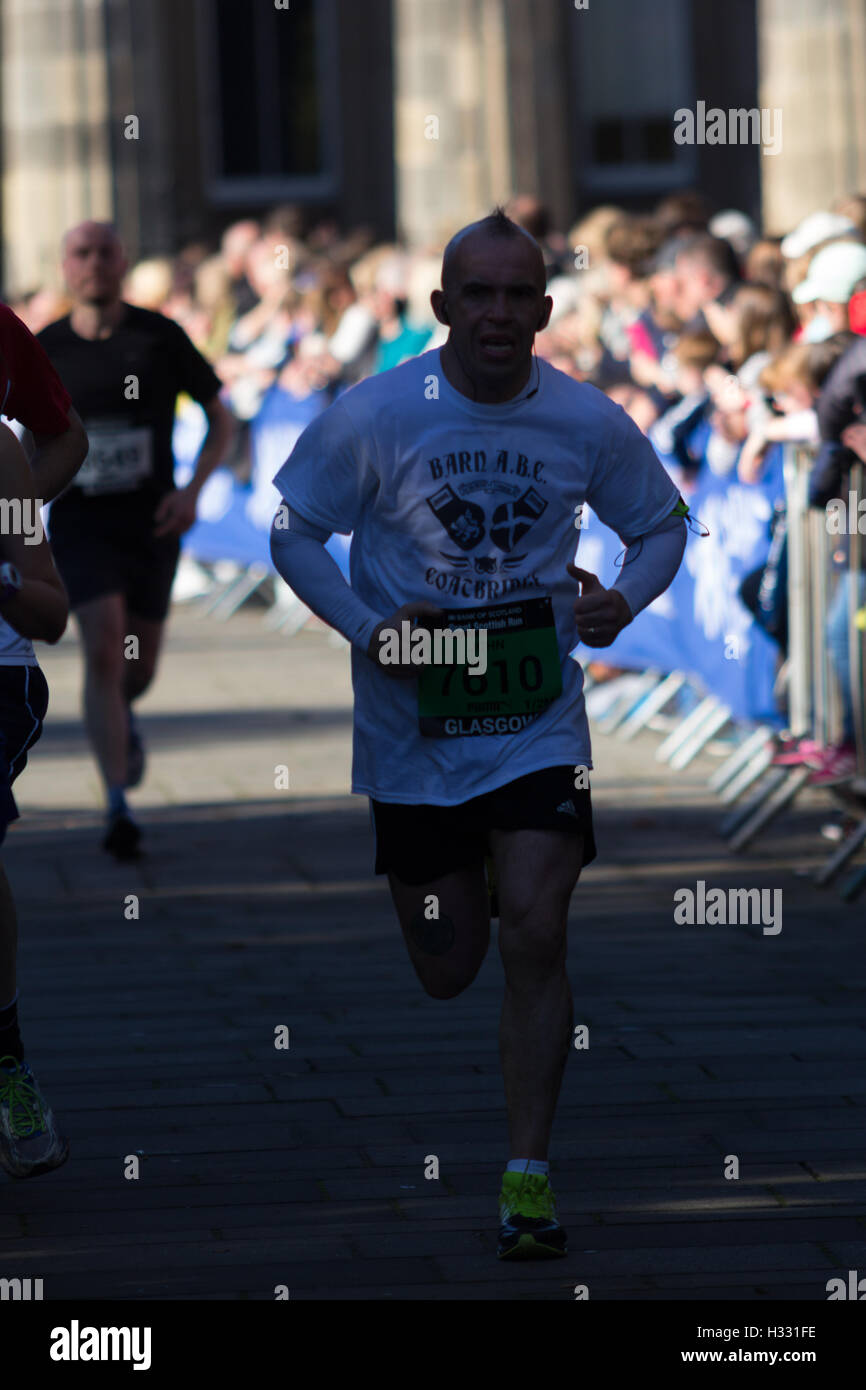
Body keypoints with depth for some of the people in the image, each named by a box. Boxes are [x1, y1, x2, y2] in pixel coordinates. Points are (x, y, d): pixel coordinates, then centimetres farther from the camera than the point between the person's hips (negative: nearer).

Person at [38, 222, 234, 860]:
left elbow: (221, 418, 3)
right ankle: (119, 806, -18)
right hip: (79, 520, -1)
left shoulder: (159, 337, -5)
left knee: (140, 663, 12)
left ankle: (123, 714, 51)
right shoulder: (46, 350, -2)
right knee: (103, 647, -18)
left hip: (151, 521, 1)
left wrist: (192, 490, -10)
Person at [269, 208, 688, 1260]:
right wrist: (368, 629, -13)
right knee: (446, 972, 6)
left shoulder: (589, 424, -4)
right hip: (413, 728, 0)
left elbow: (661, 523, 12)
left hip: (538, 719, 0)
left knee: (534, 936, -15)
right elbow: (293, 531, 1)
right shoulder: (374, 416, -9)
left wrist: (622, 600, -9)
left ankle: (527, 1174, -6)